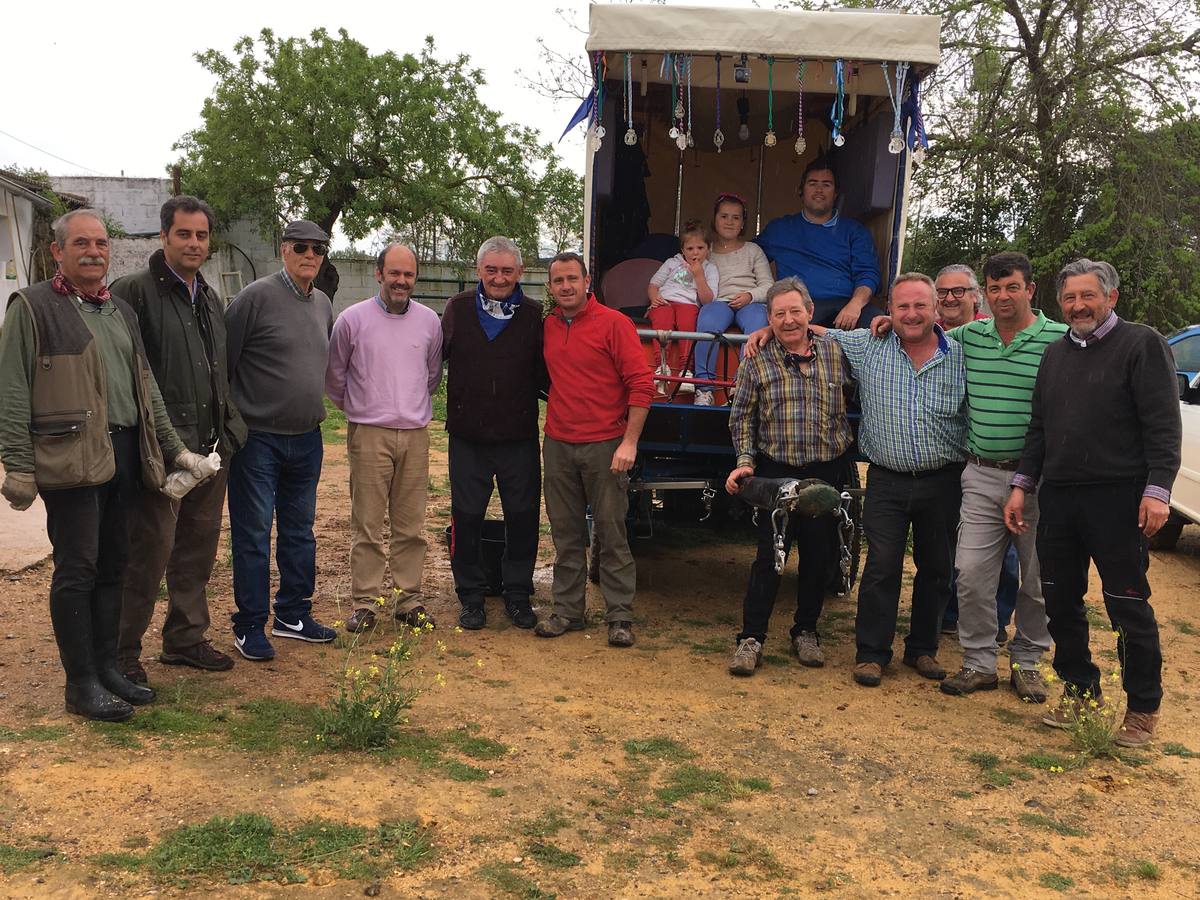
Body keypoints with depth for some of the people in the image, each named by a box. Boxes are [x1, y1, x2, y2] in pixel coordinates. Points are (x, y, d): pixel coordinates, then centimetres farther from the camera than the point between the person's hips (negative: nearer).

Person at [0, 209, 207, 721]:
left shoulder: (120, 311, 19)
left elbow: (146, 387, 24)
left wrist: (174, 448, 20)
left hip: (124, 456, 7)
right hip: (71, 458, -7)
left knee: (112, 565, 11)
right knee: (77, 570, -3)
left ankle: (106, 666, 22)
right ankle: (81, 684, 6)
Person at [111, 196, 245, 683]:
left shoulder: (211, 300, 17)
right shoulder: (135, 291, -8)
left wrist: (229, 426, 17)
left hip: (211, 447, 8)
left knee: (199, 547, 14)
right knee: (150, 549, -4)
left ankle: (186, 638, 27)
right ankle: (123, 651, 8)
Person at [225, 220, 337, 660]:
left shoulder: (323, 305, 10)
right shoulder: (256, 297, -12)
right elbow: (222, 361, -11)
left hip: (306, 439, 7)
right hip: (258, 438, -7)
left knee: (300, 532, 15)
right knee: (253, 536, 0)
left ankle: (293, 615, 28)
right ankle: (250, 627, 11)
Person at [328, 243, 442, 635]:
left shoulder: (429, 320, 7)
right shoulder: (353, 319, -1)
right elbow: (334, 374, 10)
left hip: (415, 433, 3)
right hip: (369, 433, -2)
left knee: (411, 525, 7)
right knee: (367, 525, -1)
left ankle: (410, 599, 16)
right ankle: (365, 603, 8)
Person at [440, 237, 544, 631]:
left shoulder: (534, 315, 2)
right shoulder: (457, 310, 3)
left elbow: (543, 373, 5)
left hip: (520, 437, 0)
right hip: (468, 436, 0)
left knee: (523, 517, 7)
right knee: (466, 517, 7)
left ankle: (518, 594, 22)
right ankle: (471, 595, 21)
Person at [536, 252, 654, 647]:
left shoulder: (613, 323, -6)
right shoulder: (548, 327, 10)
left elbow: (641, 384, -9)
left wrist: (629, 442, -14)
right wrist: (553, 422, 11)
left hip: (604, 446, -5)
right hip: (558, 446, 5)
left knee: (611, 533, 0)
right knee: (566, 533, 10)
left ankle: (620, 617, 8)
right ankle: (567, 611, 19)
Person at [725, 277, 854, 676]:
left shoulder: (837, 352, 1)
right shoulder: (757, 362, -3)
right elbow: (741, 417, 3)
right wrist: (746, 460, -7)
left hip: (828, 471, 2)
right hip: (776, 472, -2)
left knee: (817, 555, 11)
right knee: (770, 556, -4)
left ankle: (806, 632, 27)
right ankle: (751, 639, 5)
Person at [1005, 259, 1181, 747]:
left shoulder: (1141, 344, -3)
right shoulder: (1056, 353, 17)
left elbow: (1164, 426, -9)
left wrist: (1157, 490, -17)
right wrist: (1022, 485, 14)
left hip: (1118, 500, -6)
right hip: (1058, 496, 6)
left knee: (1128, 606, 0)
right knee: (1061, 602, 11)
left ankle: (1143, 708, 14)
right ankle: (1080, 689, 27)